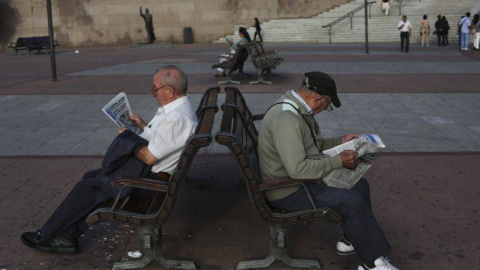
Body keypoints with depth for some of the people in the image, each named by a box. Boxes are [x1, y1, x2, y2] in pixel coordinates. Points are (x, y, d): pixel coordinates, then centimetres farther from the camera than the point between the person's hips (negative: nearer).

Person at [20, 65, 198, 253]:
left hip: (149, 178, -11)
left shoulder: (176, 119, -26)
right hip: (142, 167, 11)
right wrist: (142, 125, 11)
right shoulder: (176, 108, 8)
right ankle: (68, 237, 10)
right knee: (90, 177, 10)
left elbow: (148, 157, -26)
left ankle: (47, 235, 11)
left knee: (87, 187, -6)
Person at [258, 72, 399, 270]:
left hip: (298, 179, 11)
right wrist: (338, 161, -25)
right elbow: (298, 169, -34)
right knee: (353, 201, -18)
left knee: (360, 185, 8)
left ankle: (351, 241, 20)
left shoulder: (294, 107, 6)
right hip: (288, 192, -11)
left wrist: (339, 142, 12)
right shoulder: (286, 120, -29)